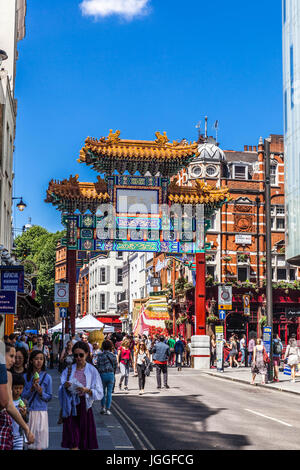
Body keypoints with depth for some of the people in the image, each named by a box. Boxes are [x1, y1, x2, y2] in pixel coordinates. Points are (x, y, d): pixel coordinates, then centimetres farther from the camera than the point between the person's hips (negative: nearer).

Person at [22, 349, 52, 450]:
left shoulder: (47, 377, 0)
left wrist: (41, 392, -15)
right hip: (28, 411, 1)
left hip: (41, 411, -1)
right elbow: (23, 395, 2)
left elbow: (49, 397, 3)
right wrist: (32, 389, -13)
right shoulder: (25, 376, 3)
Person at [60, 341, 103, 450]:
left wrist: (87, 390, -21)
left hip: (85, 407, 0)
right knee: (72, 443, -6)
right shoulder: (68, 369, 5)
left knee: (85, 445, 5)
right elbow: (60, 391, 5)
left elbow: (99, 393, -5)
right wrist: (65, 387, -16)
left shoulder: (92, 370, 0)